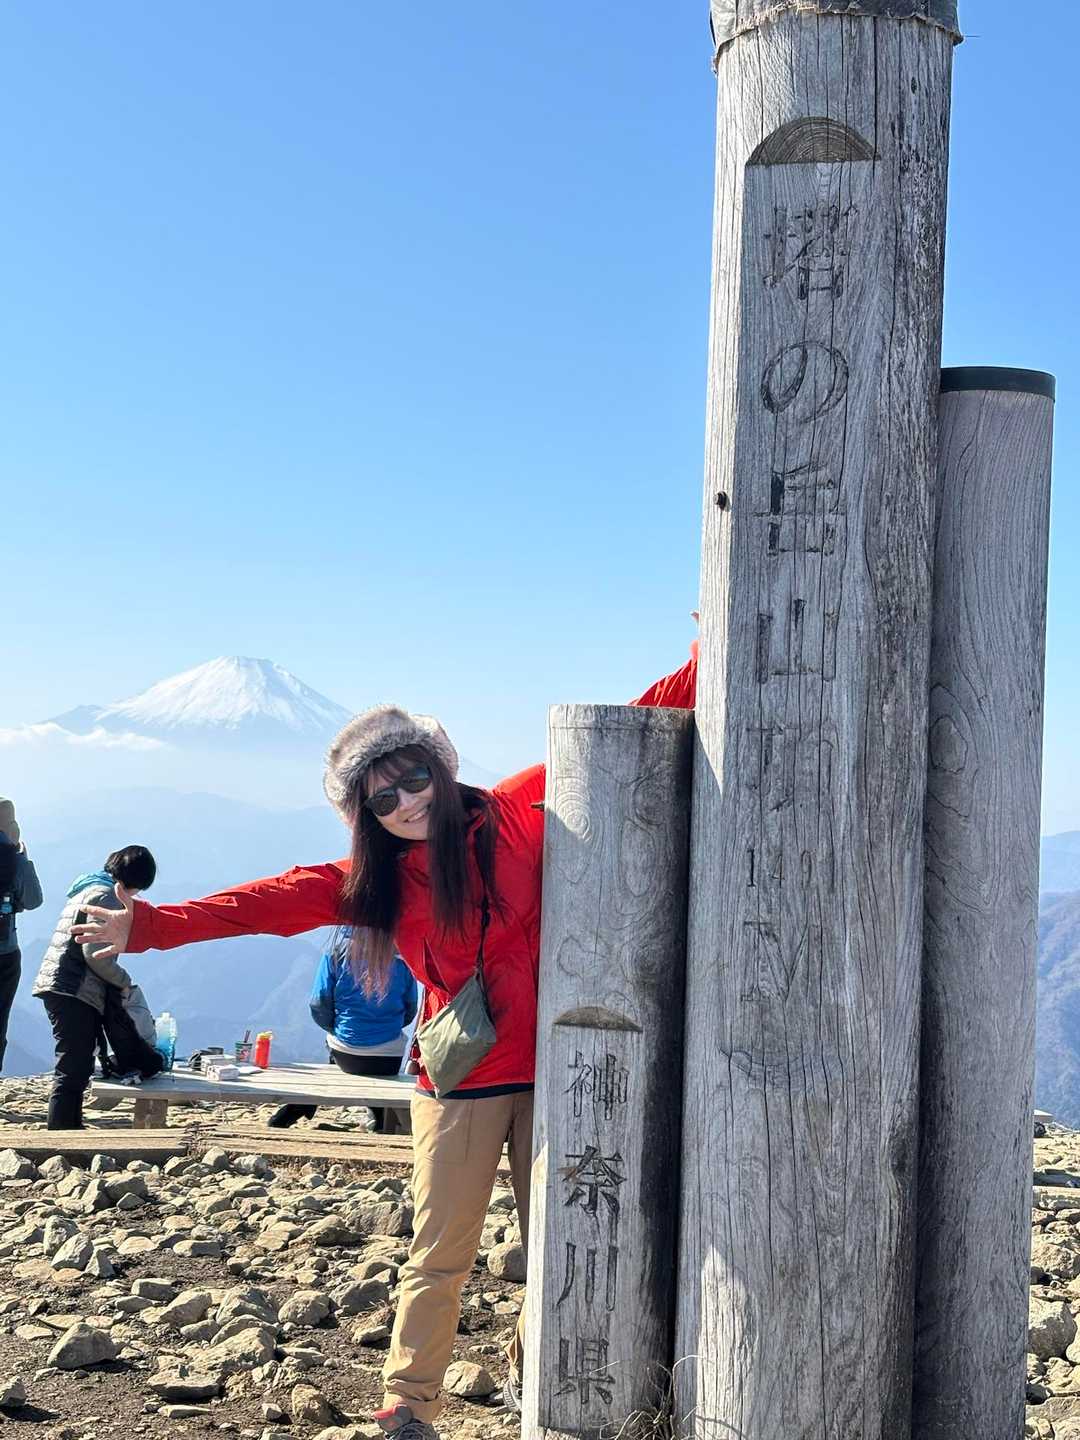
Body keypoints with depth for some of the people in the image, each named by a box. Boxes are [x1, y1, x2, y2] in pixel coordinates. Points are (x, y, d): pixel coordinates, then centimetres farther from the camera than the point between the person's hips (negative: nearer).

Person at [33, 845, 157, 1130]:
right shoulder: (106, 896, -10)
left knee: (76, 1070, 17)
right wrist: (125, 981, -4)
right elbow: (95, 954, -18)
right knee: (72, 1072, -11)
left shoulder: (89, 888, 21)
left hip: (58, 987, 10)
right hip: (74, 992, -10)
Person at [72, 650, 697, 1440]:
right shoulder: (380, 878, 3)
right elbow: (275, 900, -2)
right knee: (440, 1257, 1)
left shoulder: (516, 813, -2)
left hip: (550, 1071, 0)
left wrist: (701, 672, -5)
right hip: (459, 1086, 0)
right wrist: (152, 925, -8)